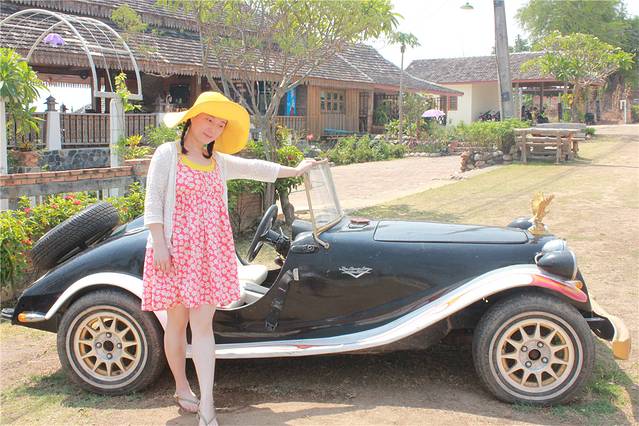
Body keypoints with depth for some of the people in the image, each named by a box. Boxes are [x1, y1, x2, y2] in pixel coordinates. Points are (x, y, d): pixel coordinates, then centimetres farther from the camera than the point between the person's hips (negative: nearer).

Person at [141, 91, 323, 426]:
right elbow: (153, 202, -6)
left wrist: (295, 170, 36)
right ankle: (182, 388, 26)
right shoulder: (167, 154, -2)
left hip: (210, 251, 3)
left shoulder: (218, 161, 13)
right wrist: (159, 244, -13)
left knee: (202, 326, -3)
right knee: (177, 322, 6)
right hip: (175, 248, -3)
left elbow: (255, 168, 26)